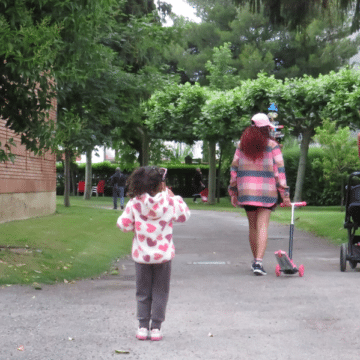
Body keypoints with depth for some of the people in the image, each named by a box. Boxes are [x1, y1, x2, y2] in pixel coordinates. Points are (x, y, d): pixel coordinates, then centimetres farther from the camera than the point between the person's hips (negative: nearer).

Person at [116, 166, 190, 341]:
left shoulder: (134, 203, -9)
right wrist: (173, 196, 13)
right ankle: (156, 327, 8)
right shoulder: (169, 203, -9)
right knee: (160, 292, 9)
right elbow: (184, 215, 9)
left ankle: (143, 326, 12)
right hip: (163, 254, -1)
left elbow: (123, 224, -3)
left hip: (141, 255, 1)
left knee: (143, 292, 13)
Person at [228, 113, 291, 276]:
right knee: (262, 226, -4)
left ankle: (255, 260, 27)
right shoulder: (272, 146, -3)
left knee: (252, 226, 16)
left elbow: (234, 168, 7)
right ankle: (259, 262, -17)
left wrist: (233, 192, 13)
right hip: (266, 192, -3)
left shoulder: (242, 145, 6)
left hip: (246, 190, 3)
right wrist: (285, 194, -2)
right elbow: (279, 170, -5)